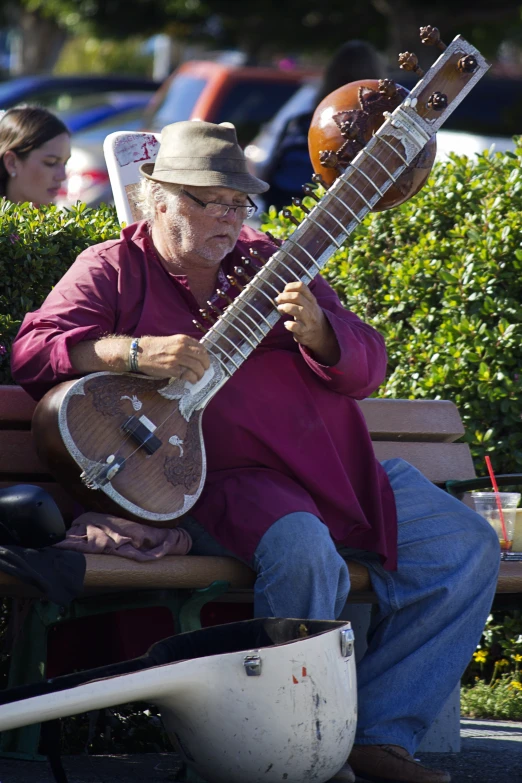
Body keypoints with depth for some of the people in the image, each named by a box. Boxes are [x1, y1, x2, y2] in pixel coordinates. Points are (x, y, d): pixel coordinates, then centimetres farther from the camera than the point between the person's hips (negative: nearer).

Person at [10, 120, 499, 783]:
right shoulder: (114, 270, 6)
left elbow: (366, 368, 11)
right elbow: (32, 351, -9)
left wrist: (317, 332, -13)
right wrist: (134, 351, -25)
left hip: (341, 468, 6)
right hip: (221, 478, -6)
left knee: (467, 547, -7)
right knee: (303, 550, -36)